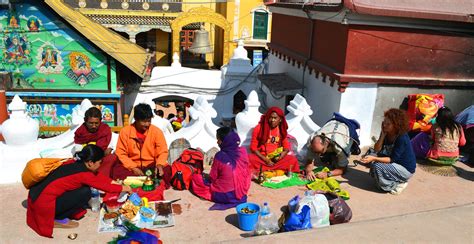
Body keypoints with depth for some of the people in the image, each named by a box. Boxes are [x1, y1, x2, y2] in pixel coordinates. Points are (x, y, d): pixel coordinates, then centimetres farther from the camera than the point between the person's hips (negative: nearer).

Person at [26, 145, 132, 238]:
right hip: (44, 203, -9)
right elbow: (105, 186, -4)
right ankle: (59, 219, 2)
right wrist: (124, 188, 10)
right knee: (85, 192, -10)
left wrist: (115, 182, 19)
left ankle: (58, 215, 12)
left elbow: (97, 176, 20)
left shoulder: (75, 163, 6)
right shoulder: (84, 174, -16)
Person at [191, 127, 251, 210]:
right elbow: (246, 173, 2)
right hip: (242, 193, 3)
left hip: (223, 195, -3)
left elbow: (212, 177, -8)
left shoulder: (220, 156, -20)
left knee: (195, 177, 11)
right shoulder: (243, 151, -10)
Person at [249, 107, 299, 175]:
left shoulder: (282, 130, 5)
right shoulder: (259, 128, -5)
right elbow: (253, 147, -5)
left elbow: (286, 147, 8)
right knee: (250, 159, -33)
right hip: (261, 157, -3)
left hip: (276, 158, 4)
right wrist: (265, 160, -15)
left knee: (293, 159, -22)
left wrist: (280, 157, -14)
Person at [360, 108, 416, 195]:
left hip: (406, 169, -8)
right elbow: (377, 150, -11)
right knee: (370, 158, -5)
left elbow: (392, 159, -28)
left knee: (377, 166, -28)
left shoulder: (402, 138, -27)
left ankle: (396, 185, -5)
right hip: (394, 163, 8)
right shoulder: (387, 133, -6)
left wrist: (374, 159, -36)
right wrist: (383, 135, -21)